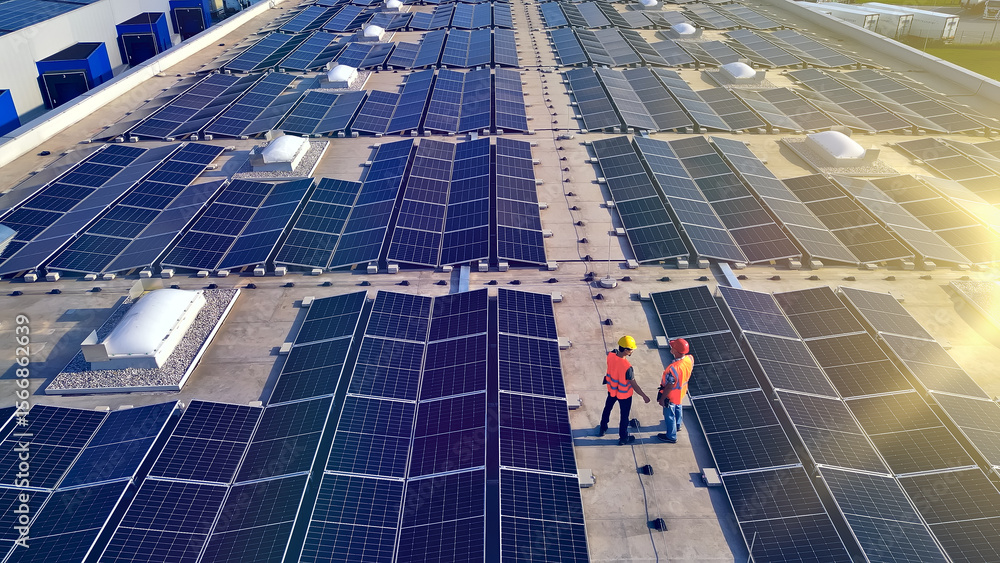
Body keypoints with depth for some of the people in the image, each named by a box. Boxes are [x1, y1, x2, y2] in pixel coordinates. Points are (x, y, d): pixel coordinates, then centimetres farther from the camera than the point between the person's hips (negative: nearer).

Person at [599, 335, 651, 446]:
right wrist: (644, 396, -14)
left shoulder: (610, 355, -22)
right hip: (624, 395, -6)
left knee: (607, 409, 29)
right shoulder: (627, 367, -38)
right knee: (624, 416, 17)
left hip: (611, 389, 6)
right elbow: (634, 385, -26)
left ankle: (602, 429, 51)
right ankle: (623, 438, 38)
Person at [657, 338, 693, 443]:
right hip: (681, 391, 7)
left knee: (669, 415, 17)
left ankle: (671, 437, 37)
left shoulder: (674, 368, -42)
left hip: (671, 395, -7)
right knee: (677, 408, 33)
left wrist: (662, 398, -16)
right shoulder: (690, 359, -20)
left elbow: (669, 386, -30)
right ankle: (677, 426, 60)